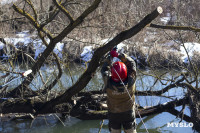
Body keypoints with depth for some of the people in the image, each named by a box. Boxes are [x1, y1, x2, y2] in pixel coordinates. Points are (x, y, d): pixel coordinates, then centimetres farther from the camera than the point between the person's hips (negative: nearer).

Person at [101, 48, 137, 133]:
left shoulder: (109, 84, -29)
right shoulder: (130, 82, -27)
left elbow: (104, 69, -10)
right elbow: (131, 63, -14)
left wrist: (110, 57, -5)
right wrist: (119, 55, -16)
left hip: (114, 114, 0)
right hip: (129, 113, 1)